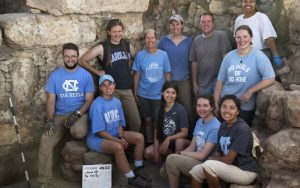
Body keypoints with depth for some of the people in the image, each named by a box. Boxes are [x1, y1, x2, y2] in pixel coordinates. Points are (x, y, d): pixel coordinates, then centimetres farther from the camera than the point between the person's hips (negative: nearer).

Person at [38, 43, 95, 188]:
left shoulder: (86, 75, 1)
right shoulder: (55, 75, 4)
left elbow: (89, 99, -3)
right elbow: (51, 100, 2)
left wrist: (77, 114, -18)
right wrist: (49, 120, -13)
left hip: (80, 113, -2)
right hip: (60, 114, 2)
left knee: (79, 132, -37)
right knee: (45, 141, -21)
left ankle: (75, 130, 3)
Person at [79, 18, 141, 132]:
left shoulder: (127, 45, 8)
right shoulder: (102, 47, -5)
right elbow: (82, 61, -5)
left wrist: (130, 71, 9)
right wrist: (98, 72, -5)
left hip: (127, 90, 4)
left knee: (136, 121, 2)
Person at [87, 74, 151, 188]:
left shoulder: (117, 102, 1)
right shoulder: (97, 105, -21)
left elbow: (120, 123, 8)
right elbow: (99, 131, -22)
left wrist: (122, 137, -11)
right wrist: (119, 141, -22)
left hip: (114, 134, 8)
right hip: (97, 138, -8)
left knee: (139, 137, -4)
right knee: (118, 147, -35)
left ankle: (138, 170, 4)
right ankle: (132, 178, -19)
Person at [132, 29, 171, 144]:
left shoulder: (163, 55, -4)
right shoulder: (140, 55, -3)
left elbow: (167, 74, 1)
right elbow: (137, 75, 1)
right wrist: (135, 93, 1)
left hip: (159, 95, 0)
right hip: (144, 95, 1)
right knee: (147, 120, 11)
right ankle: (149, 143, 26)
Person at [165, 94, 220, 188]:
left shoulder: (215, 127, -20)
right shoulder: (199, 122, 8)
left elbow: (203, 155, -19)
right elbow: (192, 147, 11)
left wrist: (181, 153, -8)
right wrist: (179, 154, -8)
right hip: (197, 160, 8)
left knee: (171, 159, -19)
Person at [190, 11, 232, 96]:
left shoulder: (221, 36, -7)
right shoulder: (196, 40, 7)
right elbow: (194, 63, 9)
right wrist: (194, 83, 9)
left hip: (218, 81, -4)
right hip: (202, 85, 5)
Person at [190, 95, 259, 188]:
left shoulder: (242, 129, -21)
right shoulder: (223, 125, 5)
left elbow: (228, 160, -22)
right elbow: (218, 152, 10)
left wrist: (211, 159, -4)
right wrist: (212, 160, -11)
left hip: (246, 172, -8)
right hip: (230, 167, 8)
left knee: (209, 165, -26)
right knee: (196, 170, 1)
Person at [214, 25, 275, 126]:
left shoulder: (258, 56, -10)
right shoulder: (229, 56, 3)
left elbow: (270, 79, -16)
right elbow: (220, 81, 6)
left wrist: (250, 91, -21)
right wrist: (215, 103, 4)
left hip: (245, 107, -4)